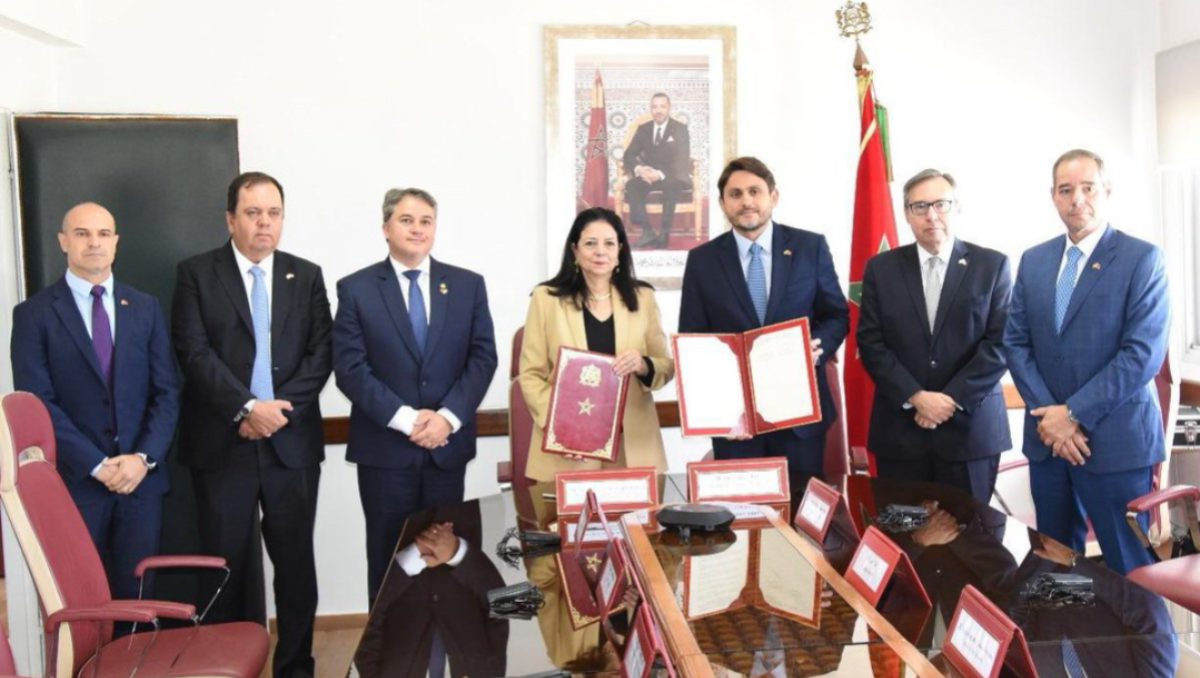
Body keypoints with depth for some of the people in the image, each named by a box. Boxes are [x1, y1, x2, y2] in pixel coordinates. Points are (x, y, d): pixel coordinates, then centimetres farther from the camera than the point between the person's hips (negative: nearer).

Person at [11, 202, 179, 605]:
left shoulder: (145, 307, 9)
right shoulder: (33, 314, 0)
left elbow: (167, 391, 5)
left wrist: (144, 457, -8)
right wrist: (97, 465, -13)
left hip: (141, 477, 2)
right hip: (75, 481, -2)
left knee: (137, 595, 7)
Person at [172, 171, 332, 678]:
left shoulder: (307, 276, 9)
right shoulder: (196, 274, 2)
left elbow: (320, 354, 2)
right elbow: (195, 352, -8)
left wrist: (282, 408, -11)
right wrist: (247, 407, -17)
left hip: (292, 441, 2)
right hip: (221, 443, -2)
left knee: (296, 561, 7)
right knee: (230, 563, 6)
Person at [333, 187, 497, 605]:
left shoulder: (468, 285, 6)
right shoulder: (355, 289, 0)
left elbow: (483, 356, 1)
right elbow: (349, 367, -6)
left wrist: (448, 417, -12)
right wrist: (404, 418, -15)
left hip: (448, 445, 2)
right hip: (385, 449, -2)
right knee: (388, 558, 8)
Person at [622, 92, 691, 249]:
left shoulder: (680, 129, -2)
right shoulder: (643, 129, 9)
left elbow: (682, 160, -12)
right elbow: (629, 155, 4)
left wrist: (661, 174, -30)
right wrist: (638, 169, -21)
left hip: (673, 175, -3)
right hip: (649, 174, 3)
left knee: (672, 185, -39)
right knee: (631, 185, -29)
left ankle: (664, 233, -33)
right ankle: (647, 232, -35)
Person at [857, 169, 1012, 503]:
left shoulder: (992, 265, 3)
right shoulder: (881, 268, 5)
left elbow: (1001, 341, -4)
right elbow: (870, 342, -1)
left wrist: (954, 398, -12)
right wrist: (915, 397, -12)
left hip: (972, 426, -1)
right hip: (900, 429, 1)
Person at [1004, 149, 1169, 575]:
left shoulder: (1142, 259, -6)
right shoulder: (1034, 261, 10)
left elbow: (1144, 353, -13)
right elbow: (1016, 343, 6)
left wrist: (1075, 413, -15)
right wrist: (1048, 414, -7)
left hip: (1114, 440, -4)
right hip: (1046, 436, 5)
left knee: (1127, 567, 4)